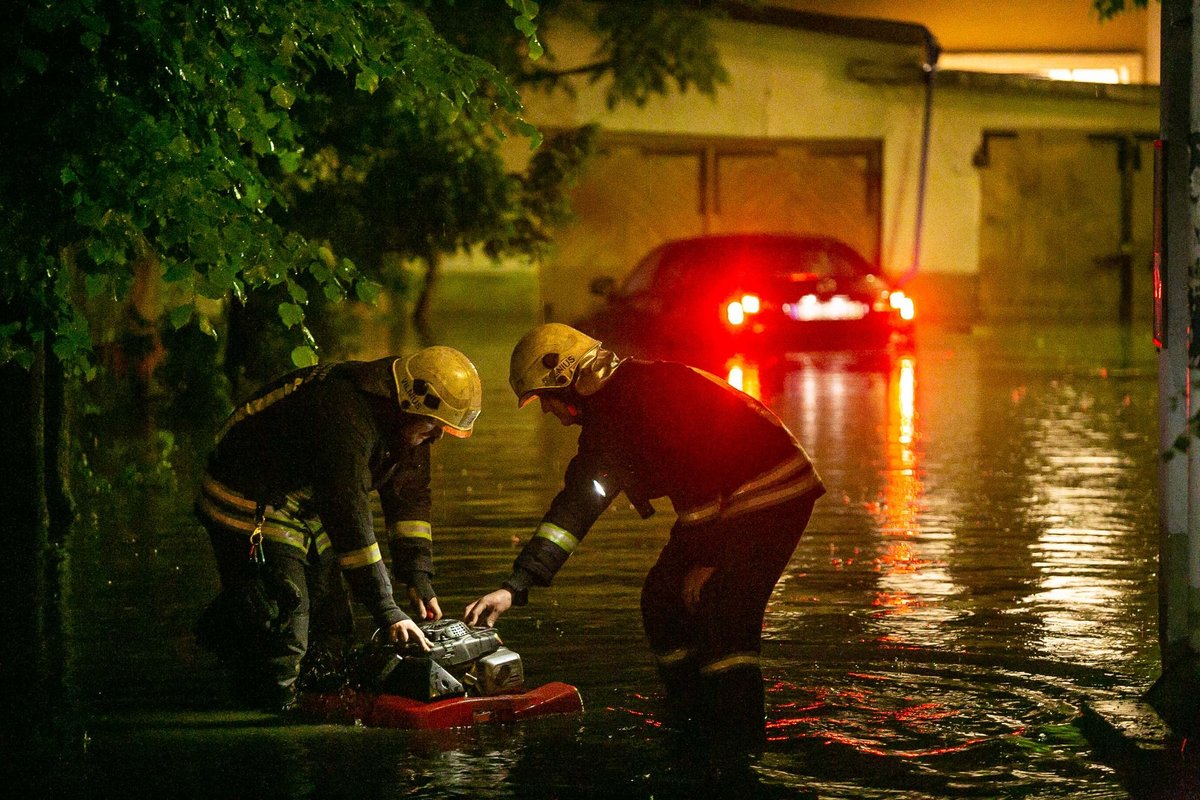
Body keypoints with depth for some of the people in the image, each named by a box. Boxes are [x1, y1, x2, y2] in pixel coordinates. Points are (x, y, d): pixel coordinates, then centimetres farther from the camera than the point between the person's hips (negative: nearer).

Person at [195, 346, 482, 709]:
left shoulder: (404, 417, -3)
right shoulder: (347, 420, -33)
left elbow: (409, 496, 6)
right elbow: (350, 519, -36)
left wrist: (419, 578, -3)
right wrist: (386, 610, -34)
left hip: (308, 513, 10)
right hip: (251, 512, -10)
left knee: (331, 633, 9)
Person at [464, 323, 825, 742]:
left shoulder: (644, 391, -20)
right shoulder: (602, 416, 12)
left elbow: (693, 472, -24)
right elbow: (574, 506, 13)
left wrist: (703, 559, -18)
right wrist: (515, 586, 7)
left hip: (772, 496, -10)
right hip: (727, 503, 10)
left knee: (723, 622, -17)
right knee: (662, 599, 10)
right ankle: (691, 728, 17)